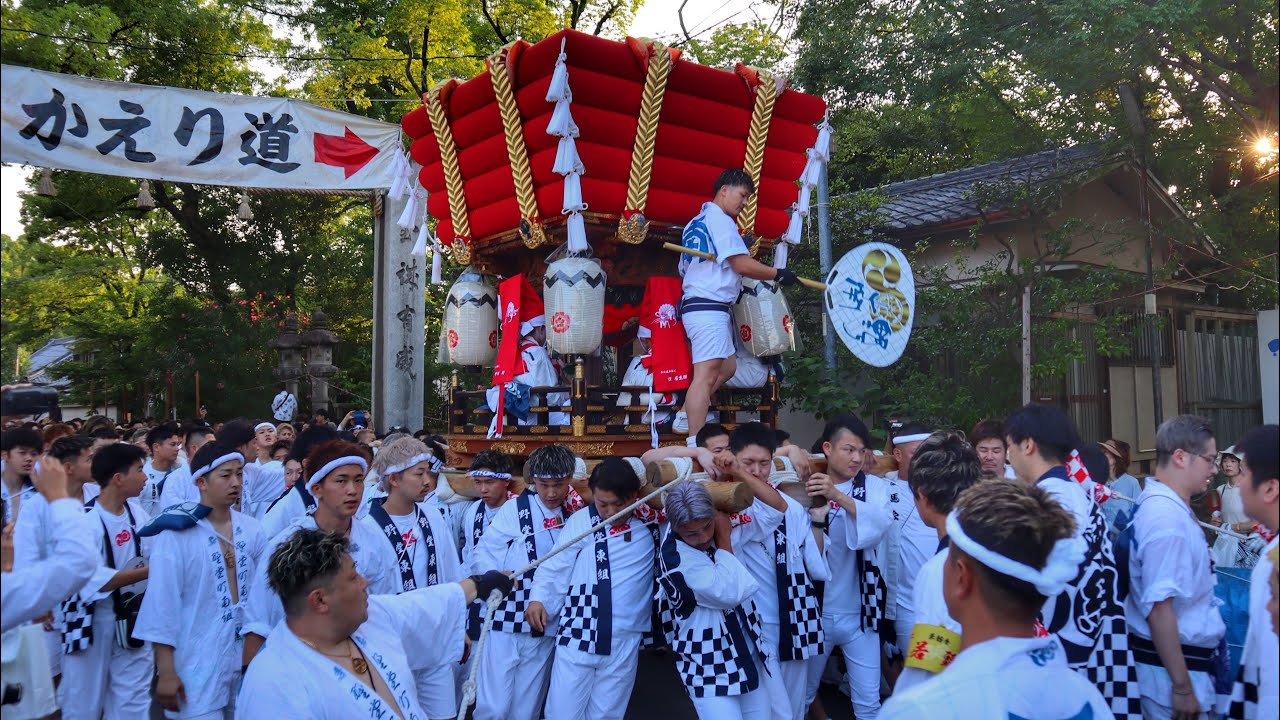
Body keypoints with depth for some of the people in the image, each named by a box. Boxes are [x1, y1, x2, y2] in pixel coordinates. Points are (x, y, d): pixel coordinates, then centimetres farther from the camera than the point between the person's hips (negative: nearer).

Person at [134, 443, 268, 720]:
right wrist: (166, 672, -12)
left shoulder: (251, 529, 2)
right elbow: (162, 602, -11)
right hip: (198, 664, -4)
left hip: (248, 658, 5)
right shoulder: (176, 533, -11)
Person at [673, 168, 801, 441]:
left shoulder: (695, 222, 21)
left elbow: (684, 268, 27)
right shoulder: (720, 220, -8)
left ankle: (685, 417, 17)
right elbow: (742, 265, -16)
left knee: (726, 367, 18)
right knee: (706, 375, -14)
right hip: (710, 308, -10)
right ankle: (695, 444, -17)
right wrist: (778, 274, -6)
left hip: (693, 304, 10)